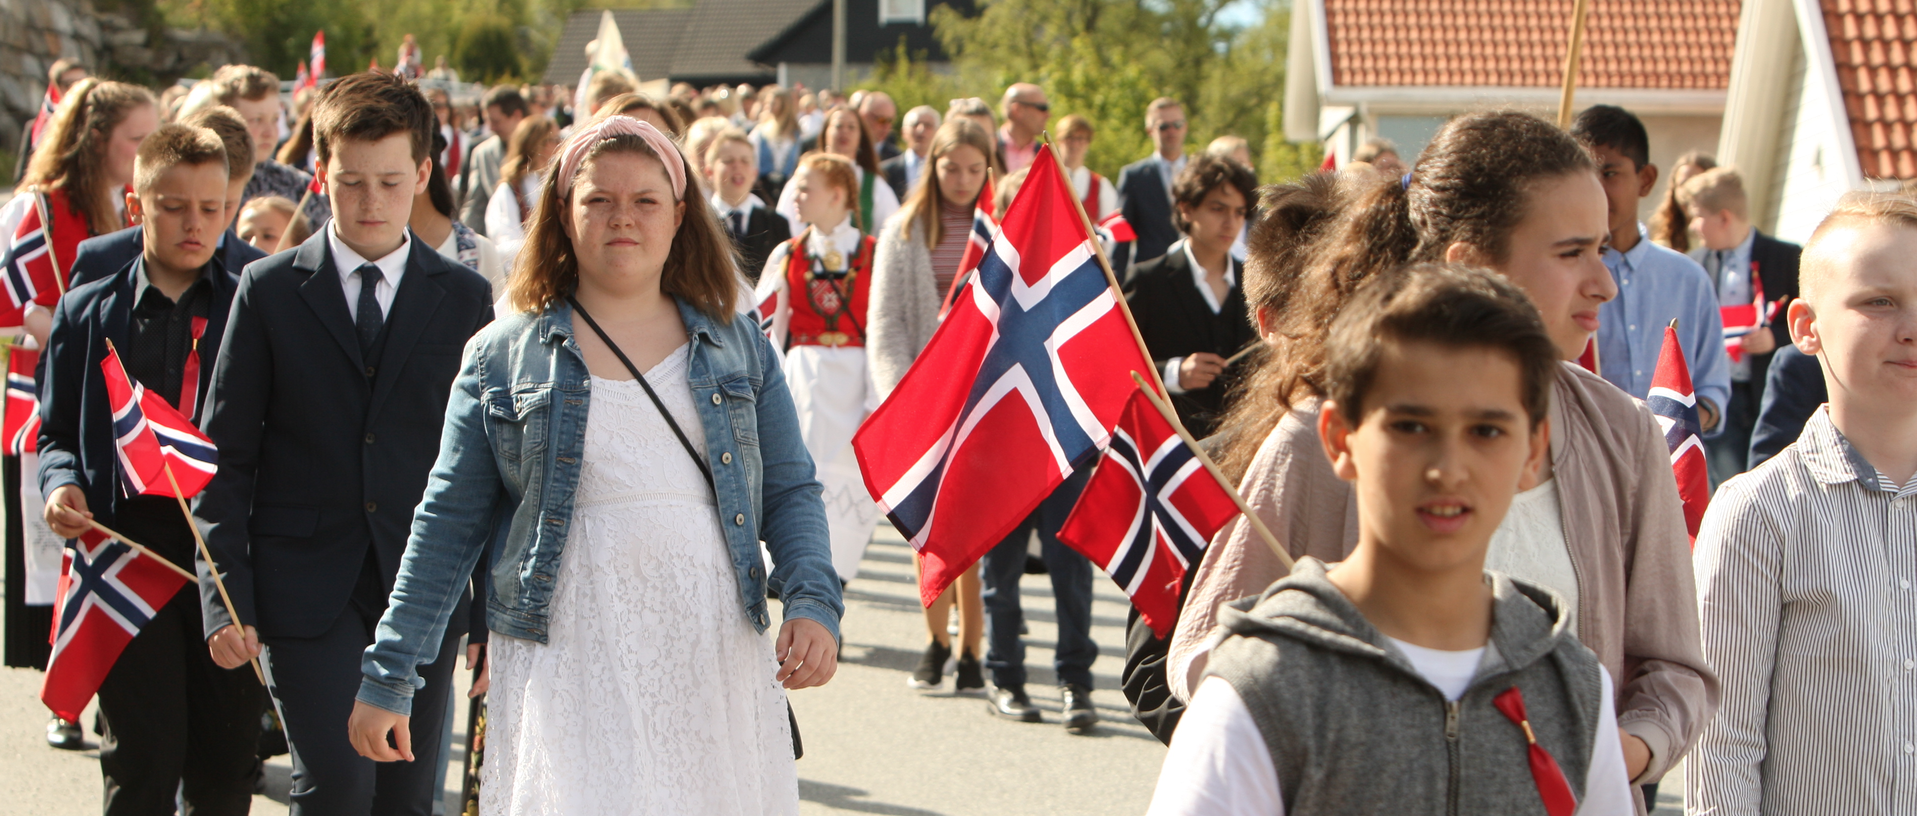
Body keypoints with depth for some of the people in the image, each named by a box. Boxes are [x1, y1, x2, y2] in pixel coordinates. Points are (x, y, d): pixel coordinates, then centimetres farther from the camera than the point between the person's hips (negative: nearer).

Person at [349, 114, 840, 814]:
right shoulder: (504, 355, 6)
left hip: (715, 668, 2)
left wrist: (813, 602, -9)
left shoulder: (738, 347, 11)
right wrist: (387, 676, 6)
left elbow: (790, 493, 10)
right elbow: (448, 522, 7)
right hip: (566, 669, -2)